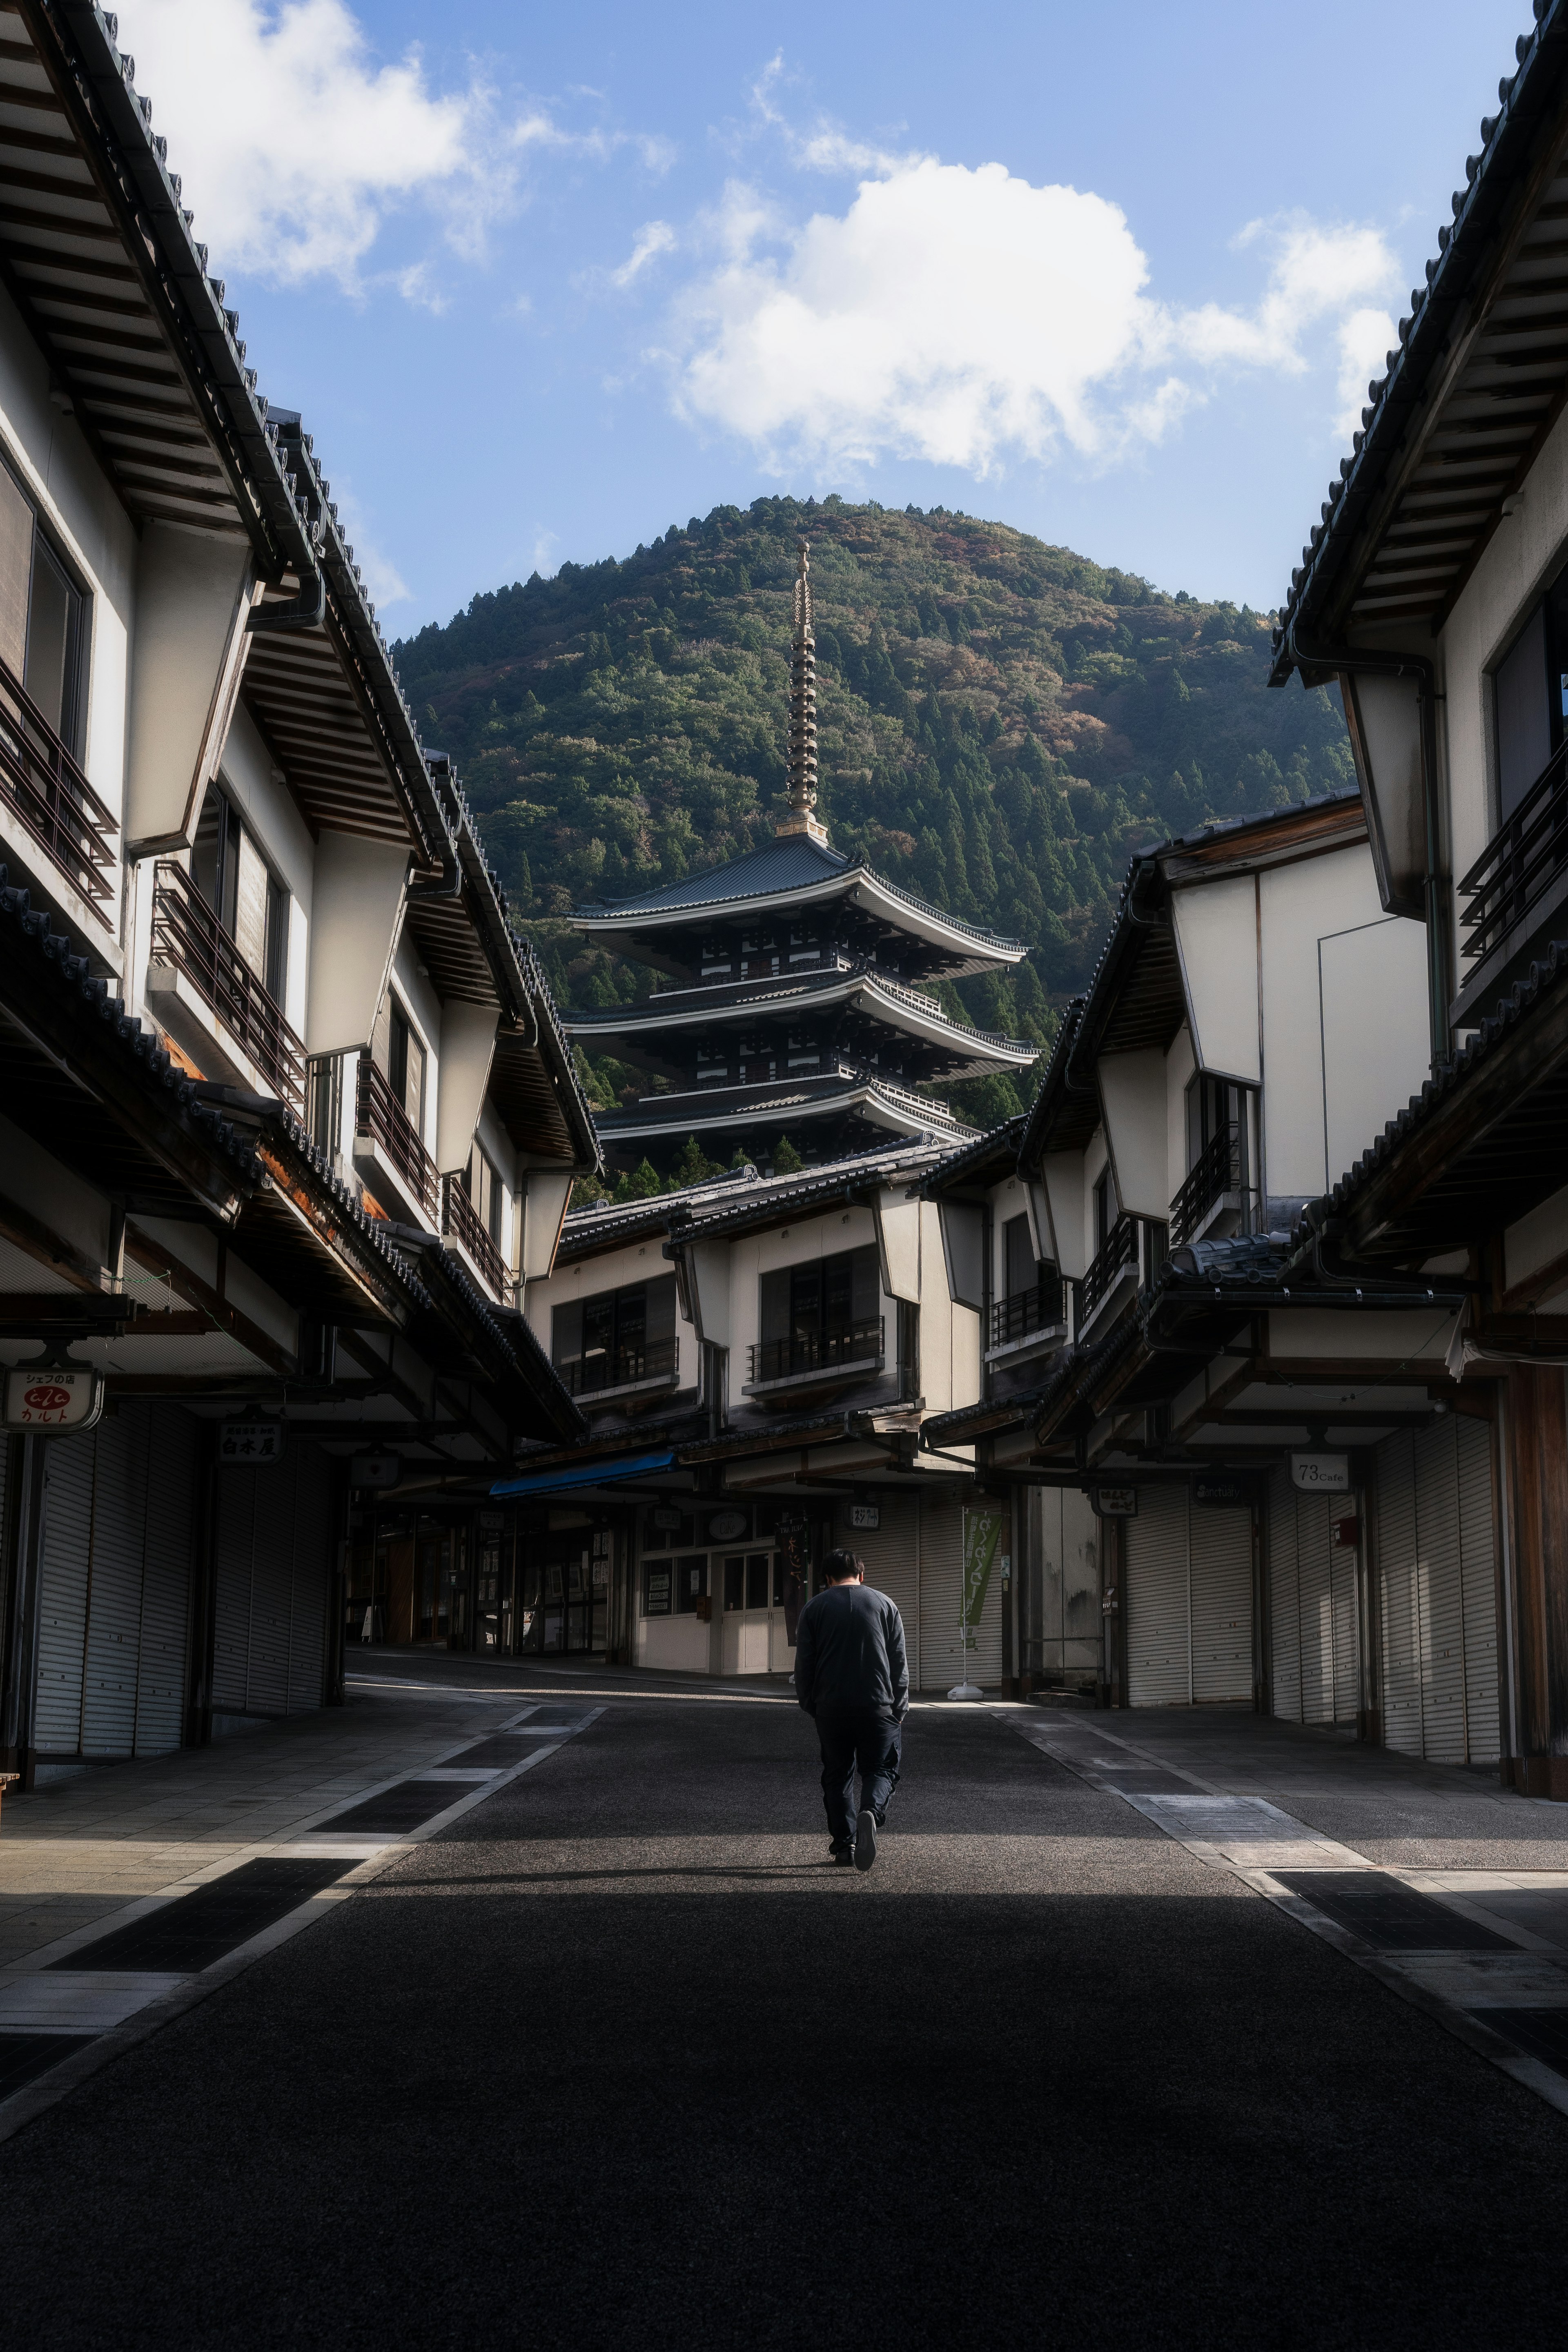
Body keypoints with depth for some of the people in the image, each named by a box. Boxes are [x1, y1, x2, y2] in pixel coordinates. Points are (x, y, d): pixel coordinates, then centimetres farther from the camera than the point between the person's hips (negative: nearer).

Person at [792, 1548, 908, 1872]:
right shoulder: (885, 1605, 7)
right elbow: (900, 1662, 6)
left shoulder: (814, 1609, 6)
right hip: (878, 1707, -1)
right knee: (880, 1769, 6)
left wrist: (810, 1705, 15)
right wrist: (900, 1708, 11)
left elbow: (803, 1665, 5)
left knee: (837, 1775, 12)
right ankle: (871, 1812, -24)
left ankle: (844, 1844, 8)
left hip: (831, 1708, 1)